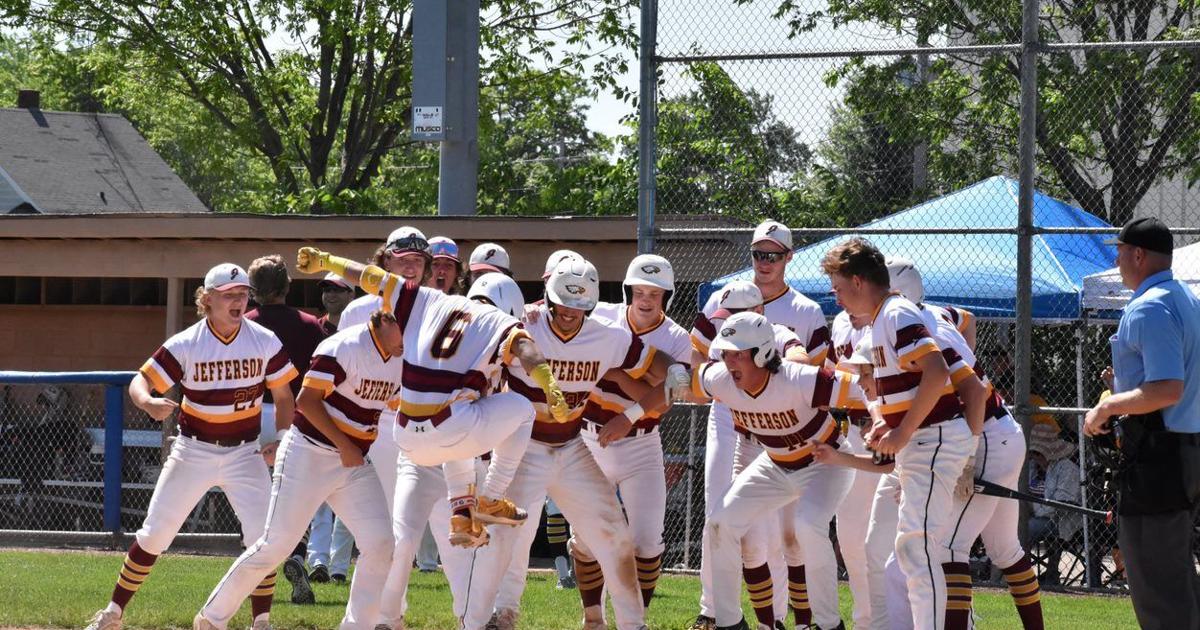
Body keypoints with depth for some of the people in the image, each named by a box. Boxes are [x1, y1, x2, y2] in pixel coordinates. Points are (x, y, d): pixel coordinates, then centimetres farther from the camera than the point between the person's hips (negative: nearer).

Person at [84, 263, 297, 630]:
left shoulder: (265, 342, -7)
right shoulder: (186, 345, -12)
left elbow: (283, 395, 2)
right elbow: (140, 381, -14)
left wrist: (281, 436, -12)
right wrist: (148, 403, -37)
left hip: (244, 452, 1)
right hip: (193, 451, -1)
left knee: (264, 536, -15)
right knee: (154, 534, 2)